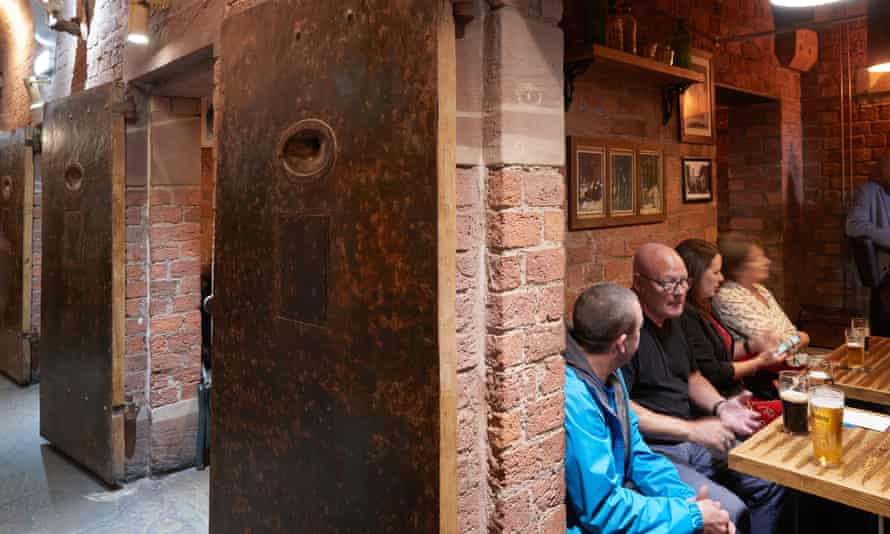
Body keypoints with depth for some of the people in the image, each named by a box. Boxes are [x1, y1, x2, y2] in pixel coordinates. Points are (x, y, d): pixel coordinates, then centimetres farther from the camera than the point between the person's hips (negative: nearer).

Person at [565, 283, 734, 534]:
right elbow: (602, 511, -25)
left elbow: (636, 454, 8)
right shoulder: (574, 400, -29)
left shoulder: (608, 374, 0)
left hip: (611, 497, 8)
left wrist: (686, 497, -7)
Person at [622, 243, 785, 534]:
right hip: (651, 450, -9)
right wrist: (691, 429, -22)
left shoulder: (670, 321, 11)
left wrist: (720, 406, 2)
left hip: (691, 438, 9)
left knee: (770, 484, 7)